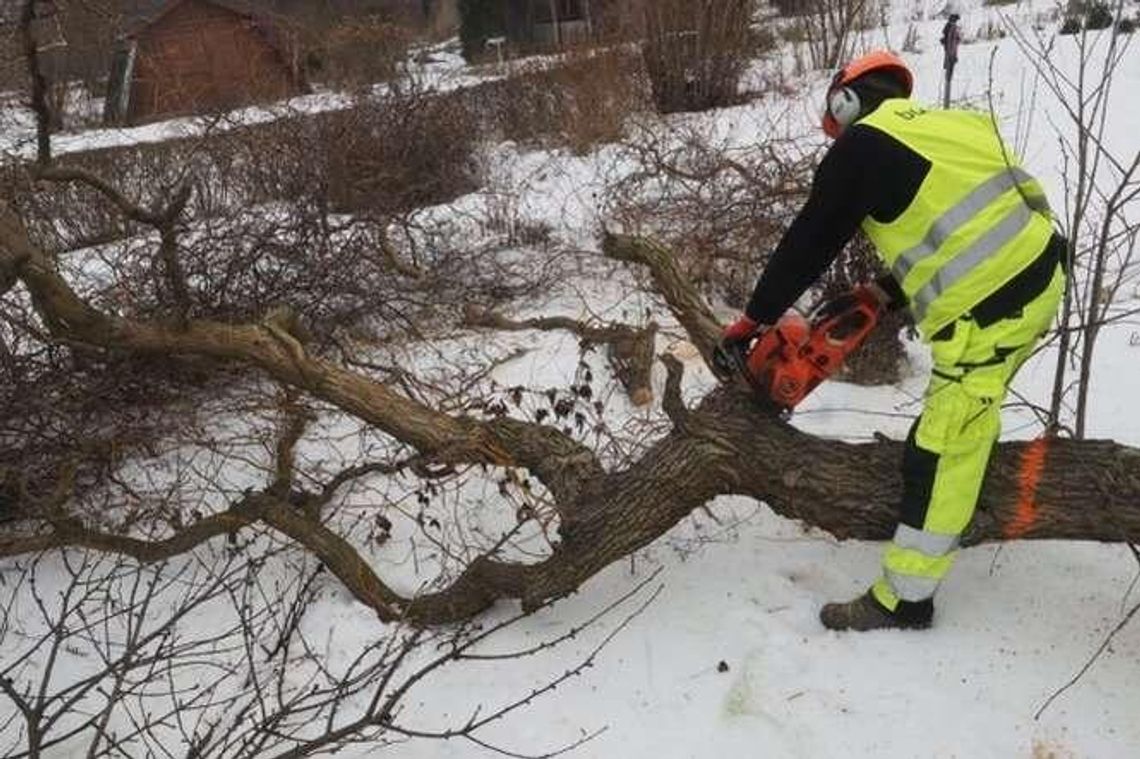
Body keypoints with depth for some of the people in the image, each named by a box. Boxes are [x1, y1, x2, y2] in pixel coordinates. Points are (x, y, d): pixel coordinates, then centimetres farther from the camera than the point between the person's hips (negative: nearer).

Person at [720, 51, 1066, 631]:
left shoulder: (861, 147, -5)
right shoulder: (939, 125, 19)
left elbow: (808, 245, -2)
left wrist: (753, 320, 7)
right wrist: (884, 295, 28)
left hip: (989, 308, -9)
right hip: (1039, 272, 9)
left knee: (941, 454, -1)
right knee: (970, 404, 30)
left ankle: (902, 600, 10)